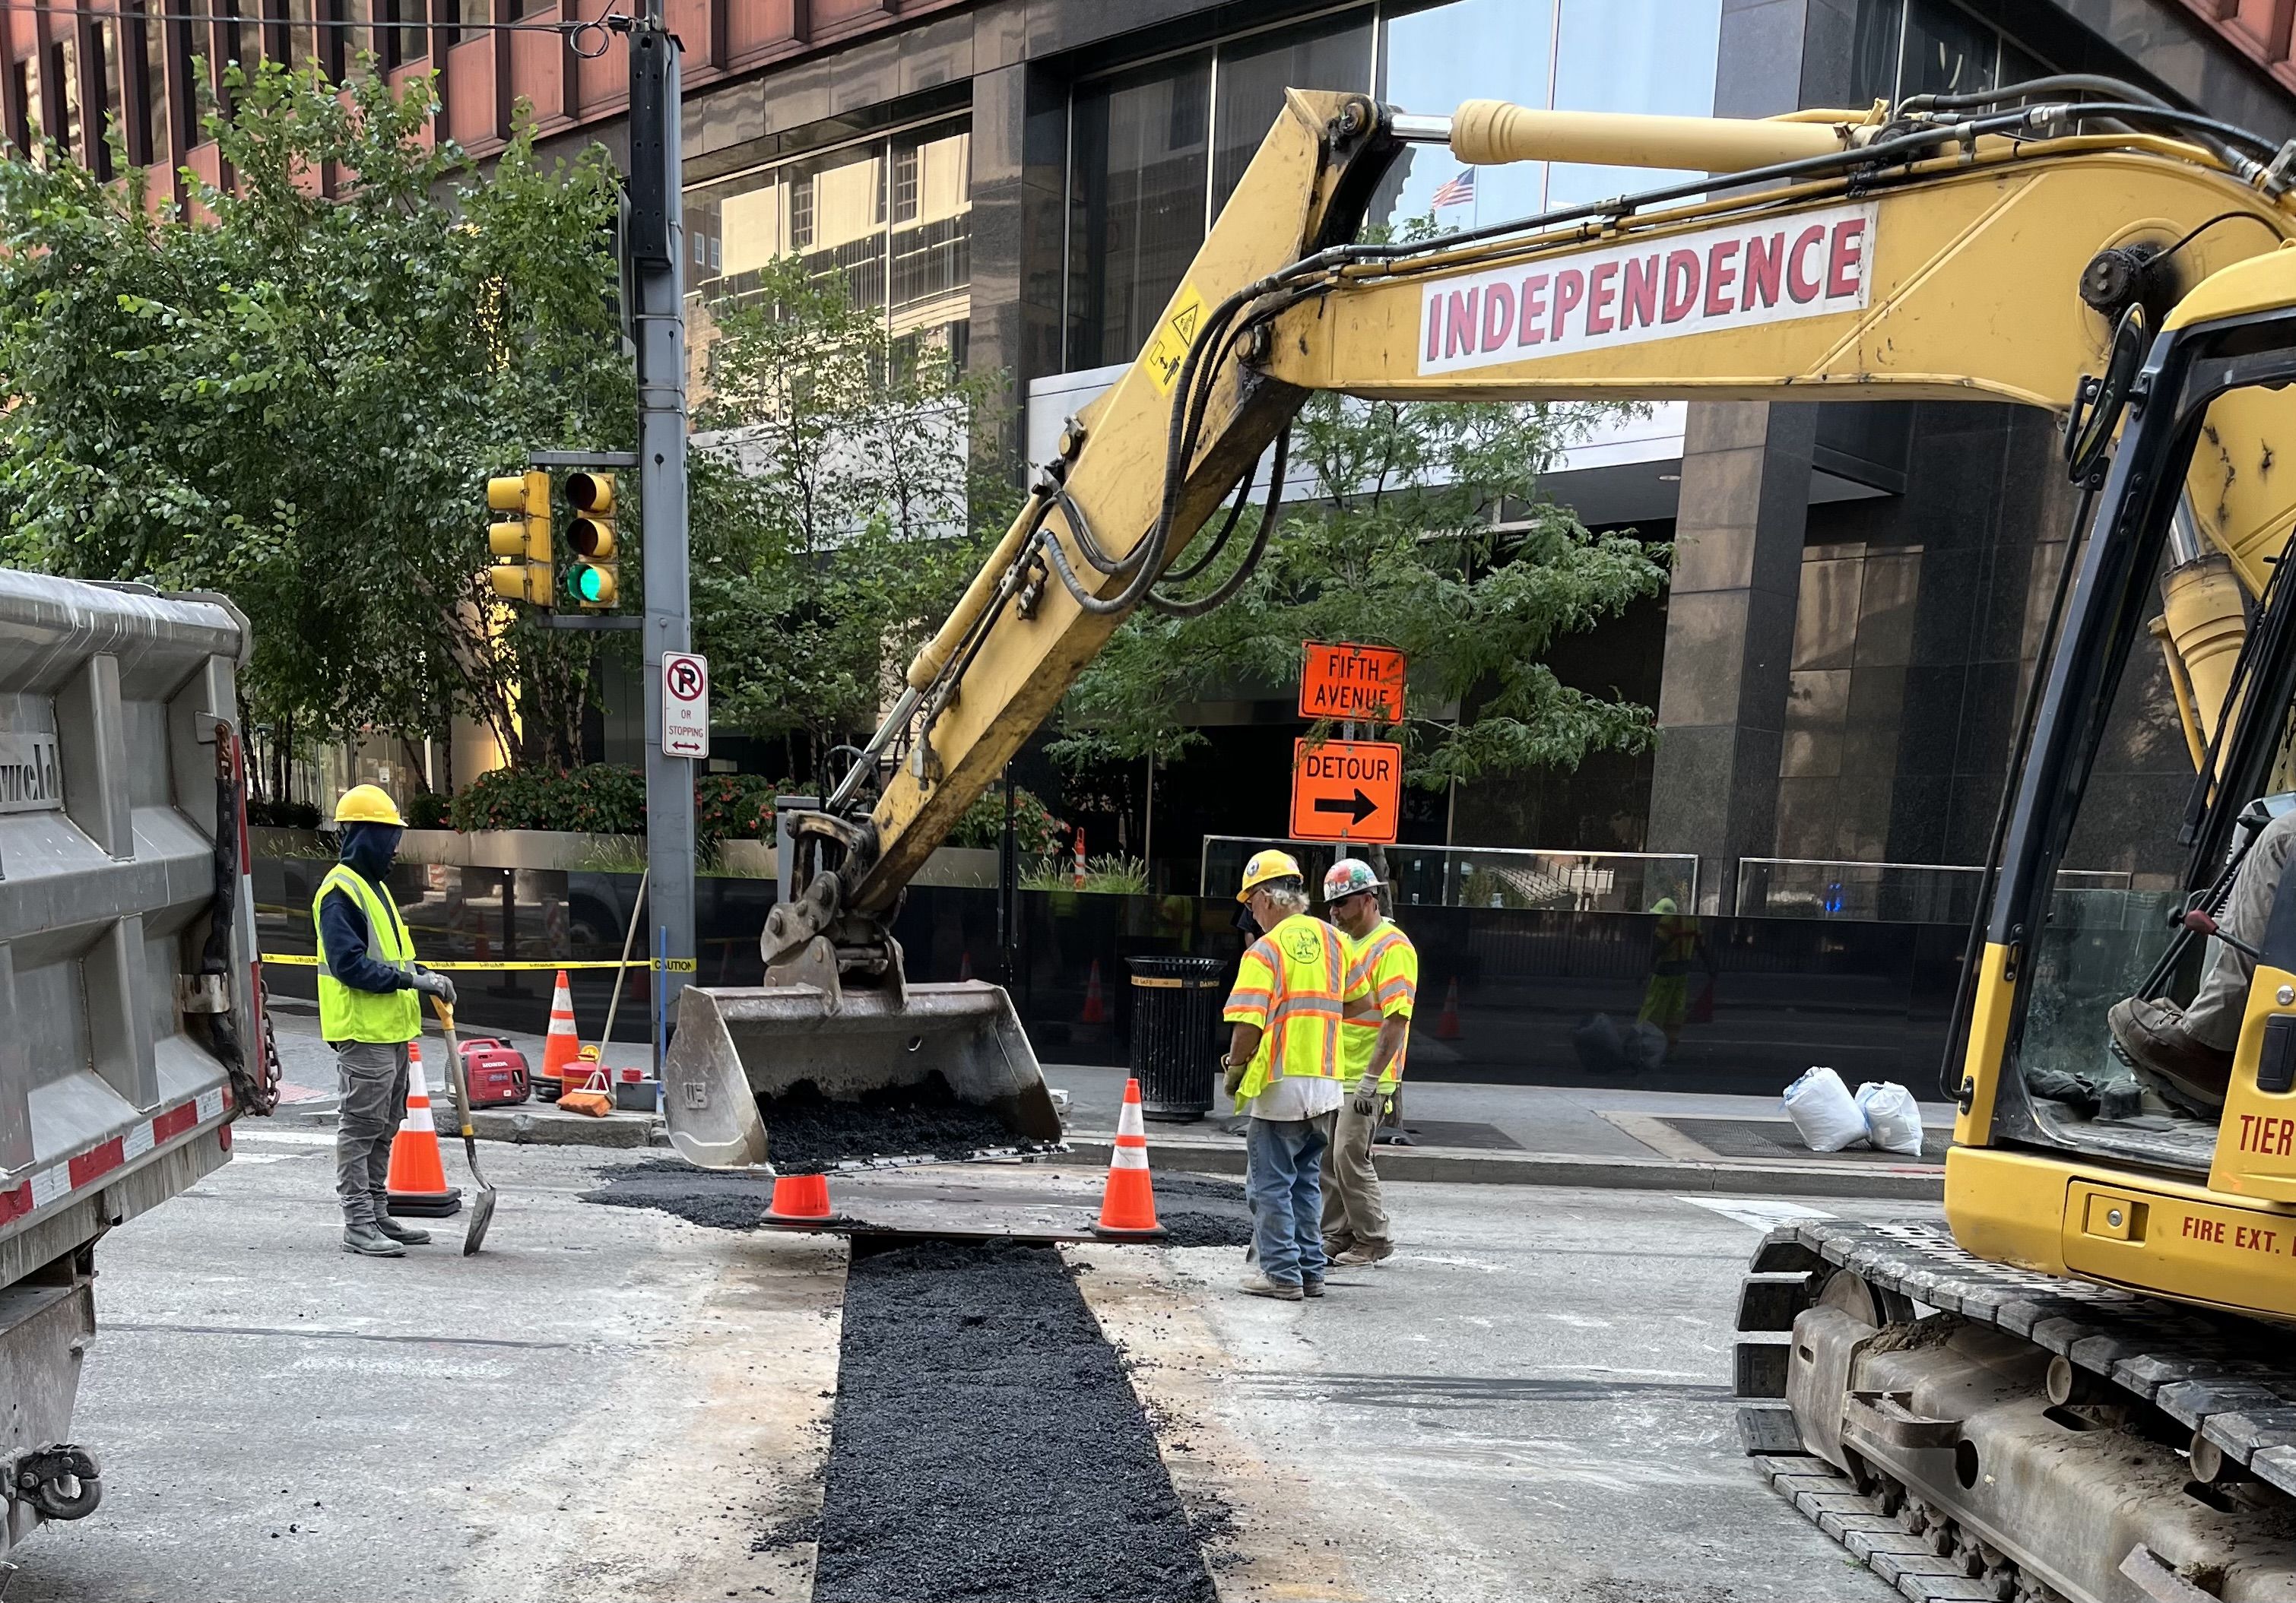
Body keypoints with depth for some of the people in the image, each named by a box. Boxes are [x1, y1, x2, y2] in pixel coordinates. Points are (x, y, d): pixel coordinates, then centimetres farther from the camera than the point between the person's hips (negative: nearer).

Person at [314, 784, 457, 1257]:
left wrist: (423, 975, 6)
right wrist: (412, 980, -22)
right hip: (362, 1031, -10)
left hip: (391, 1029, 10)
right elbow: (350, 964, -23)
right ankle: (358, 1224, 4)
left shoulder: (373, 886, 17)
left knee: (384, 1128, 15)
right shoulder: (339, 891, -15)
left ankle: (378, 1214, 24)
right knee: (361, 1126, -3)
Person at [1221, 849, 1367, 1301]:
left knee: (1270, 1184, 4)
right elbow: (1360, 999, 19)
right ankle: (1310, 1271, 22)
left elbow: (1248, 1025, -19)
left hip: (1280, 1083, -7)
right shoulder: (1331, 939, 8)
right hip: (1326, 1083, 7)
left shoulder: (1264, 950, -13)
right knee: (1306, 1182, 17)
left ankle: (1282, 1273, 8)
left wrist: (1234, 1069, -4)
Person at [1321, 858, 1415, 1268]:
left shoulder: (1393, 948, -14)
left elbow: (1397, 1019, -20)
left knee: (1350, 1157, -6)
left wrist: (1371, 1079, -24)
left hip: (1365, 1080, -9)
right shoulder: (1345, 944, 15)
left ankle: (1372, 1239, 9)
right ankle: (1336, 1235, 23)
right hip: (1334, 1074, 9)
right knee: (1326, 1157, 11)